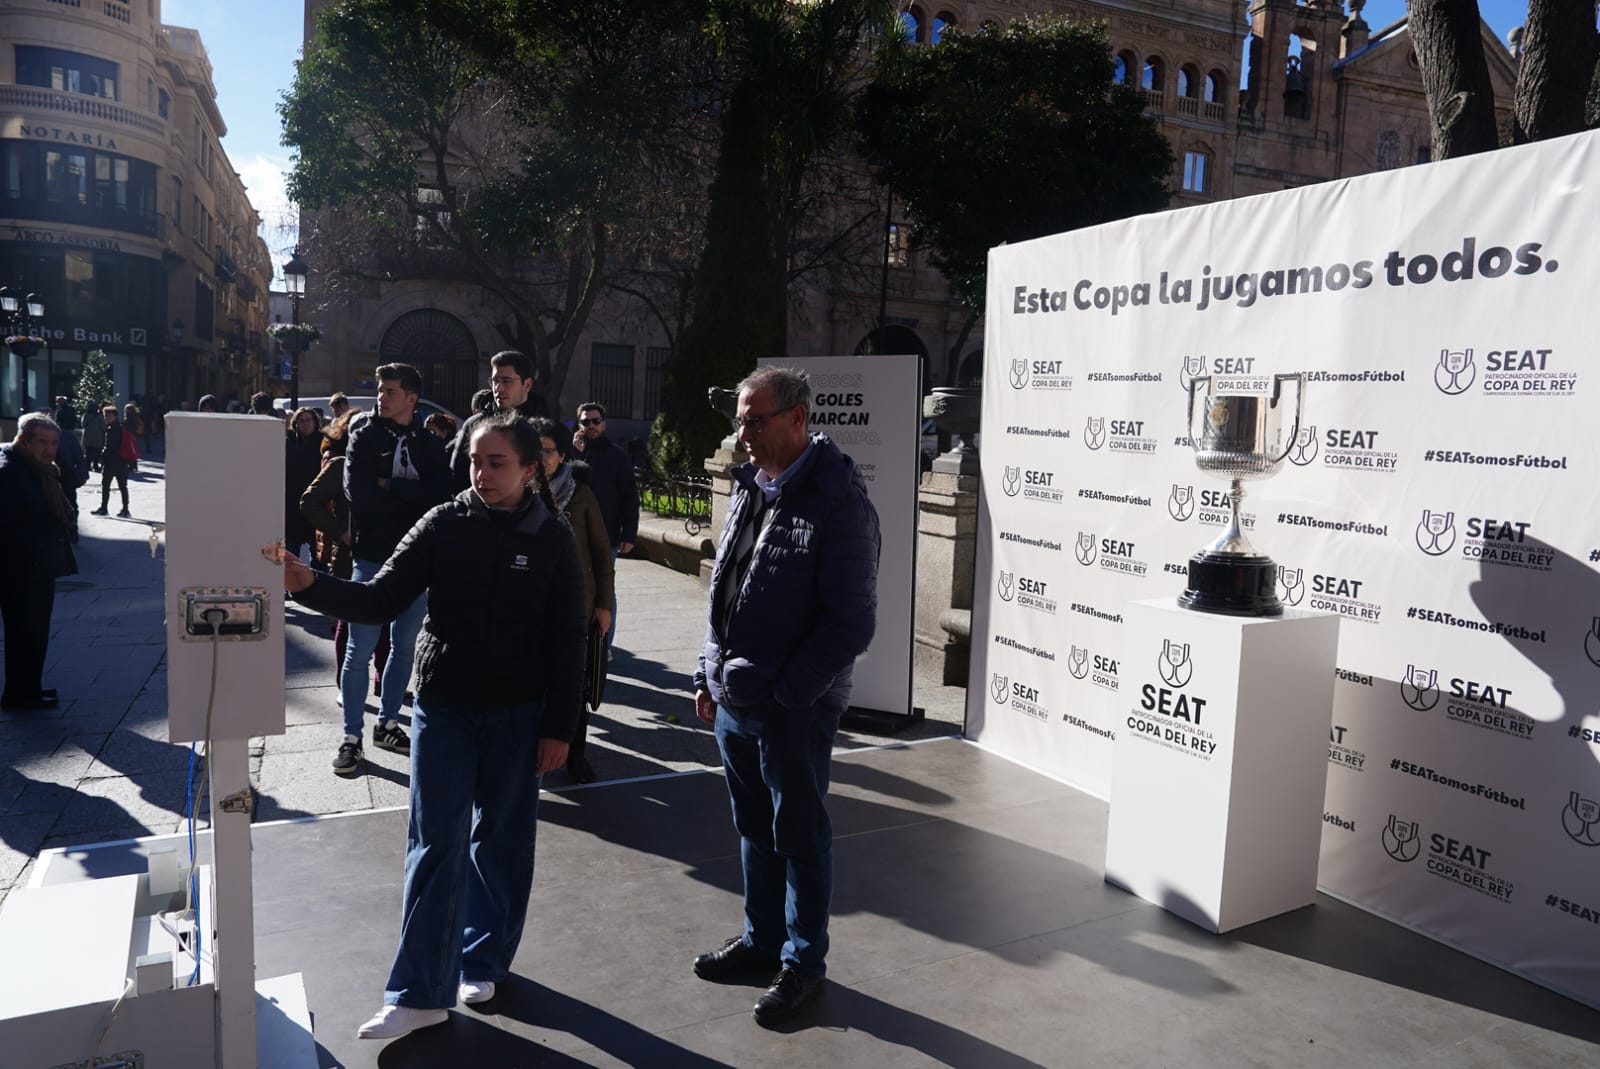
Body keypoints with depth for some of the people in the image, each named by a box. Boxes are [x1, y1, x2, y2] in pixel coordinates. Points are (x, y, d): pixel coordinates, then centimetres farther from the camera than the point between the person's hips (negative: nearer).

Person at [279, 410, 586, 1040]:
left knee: (500, 841, 12)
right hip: (443, 707, 1)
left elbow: (567, 643, -4)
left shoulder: (553, 541, -7)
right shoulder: (443, 526, -5)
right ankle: (421, 993, 11)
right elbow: (381, 601, -8)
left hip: (516, 715, 0)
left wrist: (559, 727, -4)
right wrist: (311, 587, -25)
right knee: (435, 847, 3)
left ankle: (483, 963, 31)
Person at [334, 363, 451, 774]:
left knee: (405, 646, 11)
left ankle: (387, 722, 25)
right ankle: (351, 736, 7)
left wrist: (390, 486, -14)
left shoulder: (430, 444, 6)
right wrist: (410, 499, -11)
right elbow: (357, 492, -14)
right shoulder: (365, 436, 0)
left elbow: (440, 495, -10)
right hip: (371, 556, -3)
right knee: (360, 649, -1)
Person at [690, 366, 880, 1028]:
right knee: (753, 828, 20)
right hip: (733, 700, 7)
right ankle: (761, 939, 38)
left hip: (794, 708, -7)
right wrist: (710, 676, 12)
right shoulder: (749, 488, 8)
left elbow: (850, 622, -18)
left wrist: (786, 694, -16)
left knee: (800, 835, 9)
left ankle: (803, 962, 27)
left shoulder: (838, 501, -16)